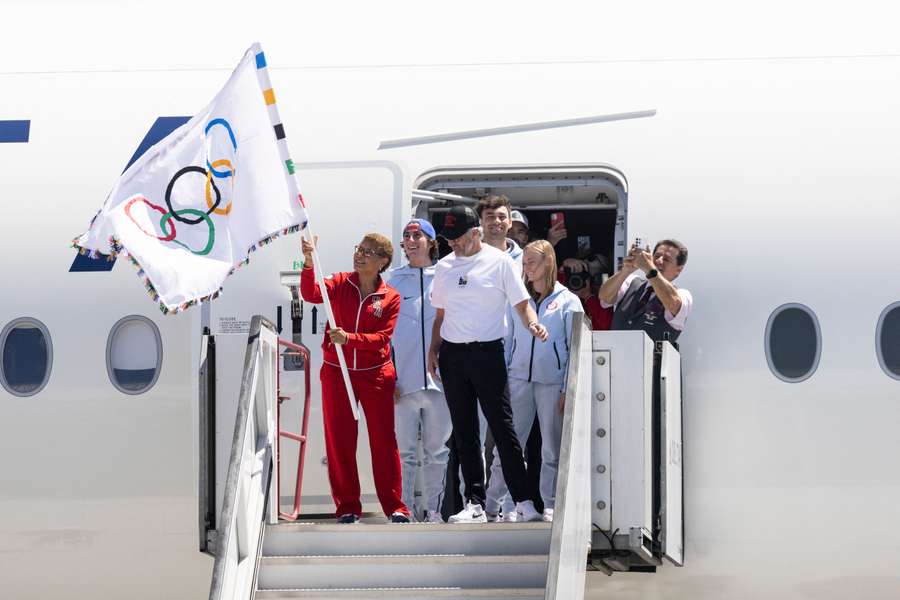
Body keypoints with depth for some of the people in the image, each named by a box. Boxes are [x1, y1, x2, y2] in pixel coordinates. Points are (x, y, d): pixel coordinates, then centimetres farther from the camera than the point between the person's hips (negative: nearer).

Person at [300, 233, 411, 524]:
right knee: (339, 440, 4)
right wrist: (309, 264, -33)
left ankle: (394, 506, 10)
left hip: (375, 374, -1)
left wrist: (349, 338, -25)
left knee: (384, 440, 1)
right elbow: (311, 294, -18)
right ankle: (347, 506, 12)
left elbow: (382, 337, -11)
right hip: (336, 372, 1)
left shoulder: (391, 297, -2)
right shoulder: (340, 283, 1)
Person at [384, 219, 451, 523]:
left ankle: (433, 510, 14)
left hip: (438, 378, 0)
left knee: (437, 450, 5)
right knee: (404, 450, 1)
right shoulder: (393, 279, 9)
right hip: (403, 378, 0)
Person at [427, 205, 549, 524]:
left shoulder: (499, 261, -2)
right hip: (452, 354, 5)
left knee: (502, 427, -7)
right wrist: (433, 349, 9)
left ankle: (523, 501, -3)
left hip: (487, 352, -5)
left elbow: (521, 303, -2)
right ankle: (475, 503, 12)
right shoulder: (444, 266, 11)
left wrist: (533, 324, -22)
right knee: (464, 432, 7)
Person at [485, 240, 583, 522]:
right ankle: (492, 506, 1)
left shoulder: (568, 301, 4)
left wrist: (567, 390, -6)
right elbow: (509, 341, 13)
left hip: (552, 382, -2)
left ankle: (550, 507, 9)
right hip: (519, 379, 3)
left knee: (552, 449, 2)